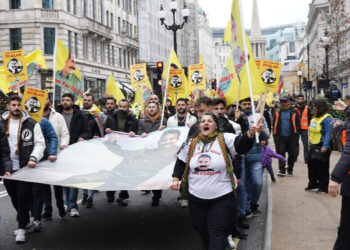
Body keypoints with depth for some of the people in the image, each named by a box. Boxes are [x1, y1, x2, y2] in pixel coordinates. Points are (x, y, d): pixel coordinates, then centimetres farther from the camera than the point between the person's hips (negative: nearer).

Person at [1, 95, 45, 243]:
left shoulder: (31, 124, 0)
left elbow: (40, 143, -1)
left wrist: (33, 158, -17)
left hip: (24, 168, -3)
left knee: (24, 198, -4)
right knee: (14, 198, 13)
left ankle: (21, 228, 3)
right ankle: (24, 222, 32)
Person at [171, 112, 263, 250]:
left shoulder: (225, 139, -5)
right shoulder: (191, 143, 7)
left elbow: (242, 145, -21)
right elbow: (181, 162, 16)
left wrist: (250, 133, -40)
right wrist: (176, 179, 4)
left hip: (222, 197, -4)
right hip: (196, 197, 4)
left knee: (217, 233, -4)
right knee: (202, 231, 17)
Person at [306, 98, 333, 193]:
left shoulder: (326, 118, -16)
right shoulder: (315, 118, 12)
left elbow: (328, 133, -20)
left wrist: (325, 146, -24)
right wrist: (310, 143, 19)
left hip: (322, 146, -9)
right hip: (314, 145, 9)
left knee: (323, 167, 0)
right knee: (311, 164, 13)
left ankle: (323, 187, 10)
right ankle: (313, 184, 27)